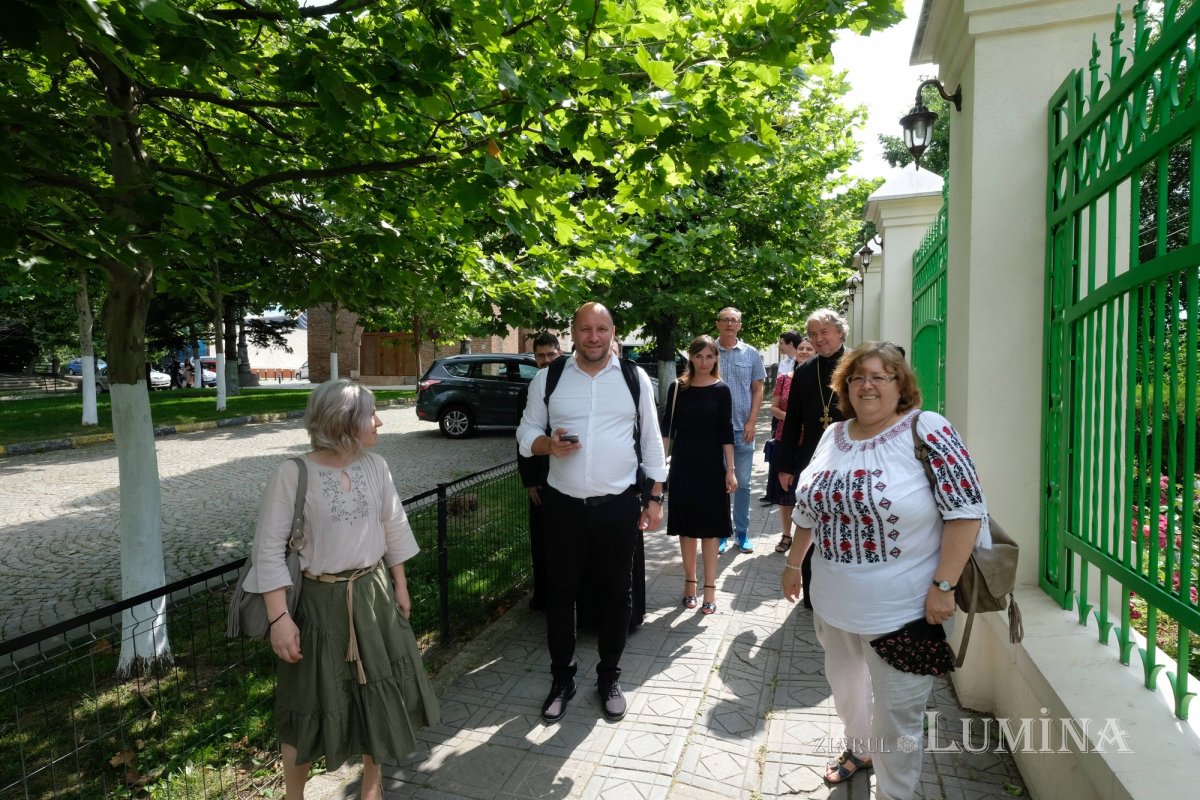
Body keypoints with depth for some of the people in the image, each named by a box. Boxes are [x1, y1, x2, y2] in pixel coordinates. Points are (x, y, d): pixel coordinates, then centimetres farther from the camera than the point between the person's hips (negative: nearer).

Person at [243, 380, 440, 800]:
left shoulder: (375, 466, -3)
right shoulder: (292, 474, -17)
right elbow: (269, 549, -14)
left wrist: (400, 586, 11)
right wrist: (279, 617, -17)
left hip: (373, 593, 5)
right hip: (319, 601, -4)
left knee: (378, 691, 16)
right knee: (310, 705, 10)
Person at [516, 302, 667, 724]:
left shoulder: (635, 378, 0)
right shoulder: (547, 378, 0)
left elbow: (651, 440, 4)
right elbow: (527, 432, 6)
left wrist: (655, 498, 2)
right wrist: (548, 445, -17)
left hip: (619, 506, 0)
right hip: (564, 506, 1)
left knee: (616, 593, 13)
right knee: (560, 593, 12)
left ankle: (609, 677, 34)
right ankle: (562, 679, 33)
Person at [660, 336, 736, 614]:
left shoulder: (721, 390, -2)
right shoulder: (678, 387, 0)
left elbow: (725, 432, -2)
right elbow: (667, 427, 2)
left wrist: (730, 470, -6)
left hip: (711, 466, -1)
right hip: (682, 465, 1)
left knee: (709, 527, 4)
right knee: (686, 526, 9)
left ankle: (709, 588, 12)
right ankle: (690, 582, 22)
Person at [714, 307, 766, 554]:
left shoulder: (751, 354, 4)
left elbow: (757, 390, 5)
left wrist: (751, 423, -4)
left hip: (743, 428, 1)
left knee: (743, 483, 8)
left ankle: (742, 532, 20)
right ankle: (720, 533, 18)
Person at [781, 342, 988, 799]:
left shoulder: (928, 432, -14)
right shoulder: (834, 436, 4)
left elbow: (966, 511, -16)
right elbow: (808, 508, 13)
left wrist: (943, 586, -19)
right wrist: (794, 563, 17)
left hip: (903, 610, -6)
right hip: (833, 604, 6)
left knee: (897, 715, 8)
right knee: (844, 685, 25)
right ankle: (860, 748, 53)